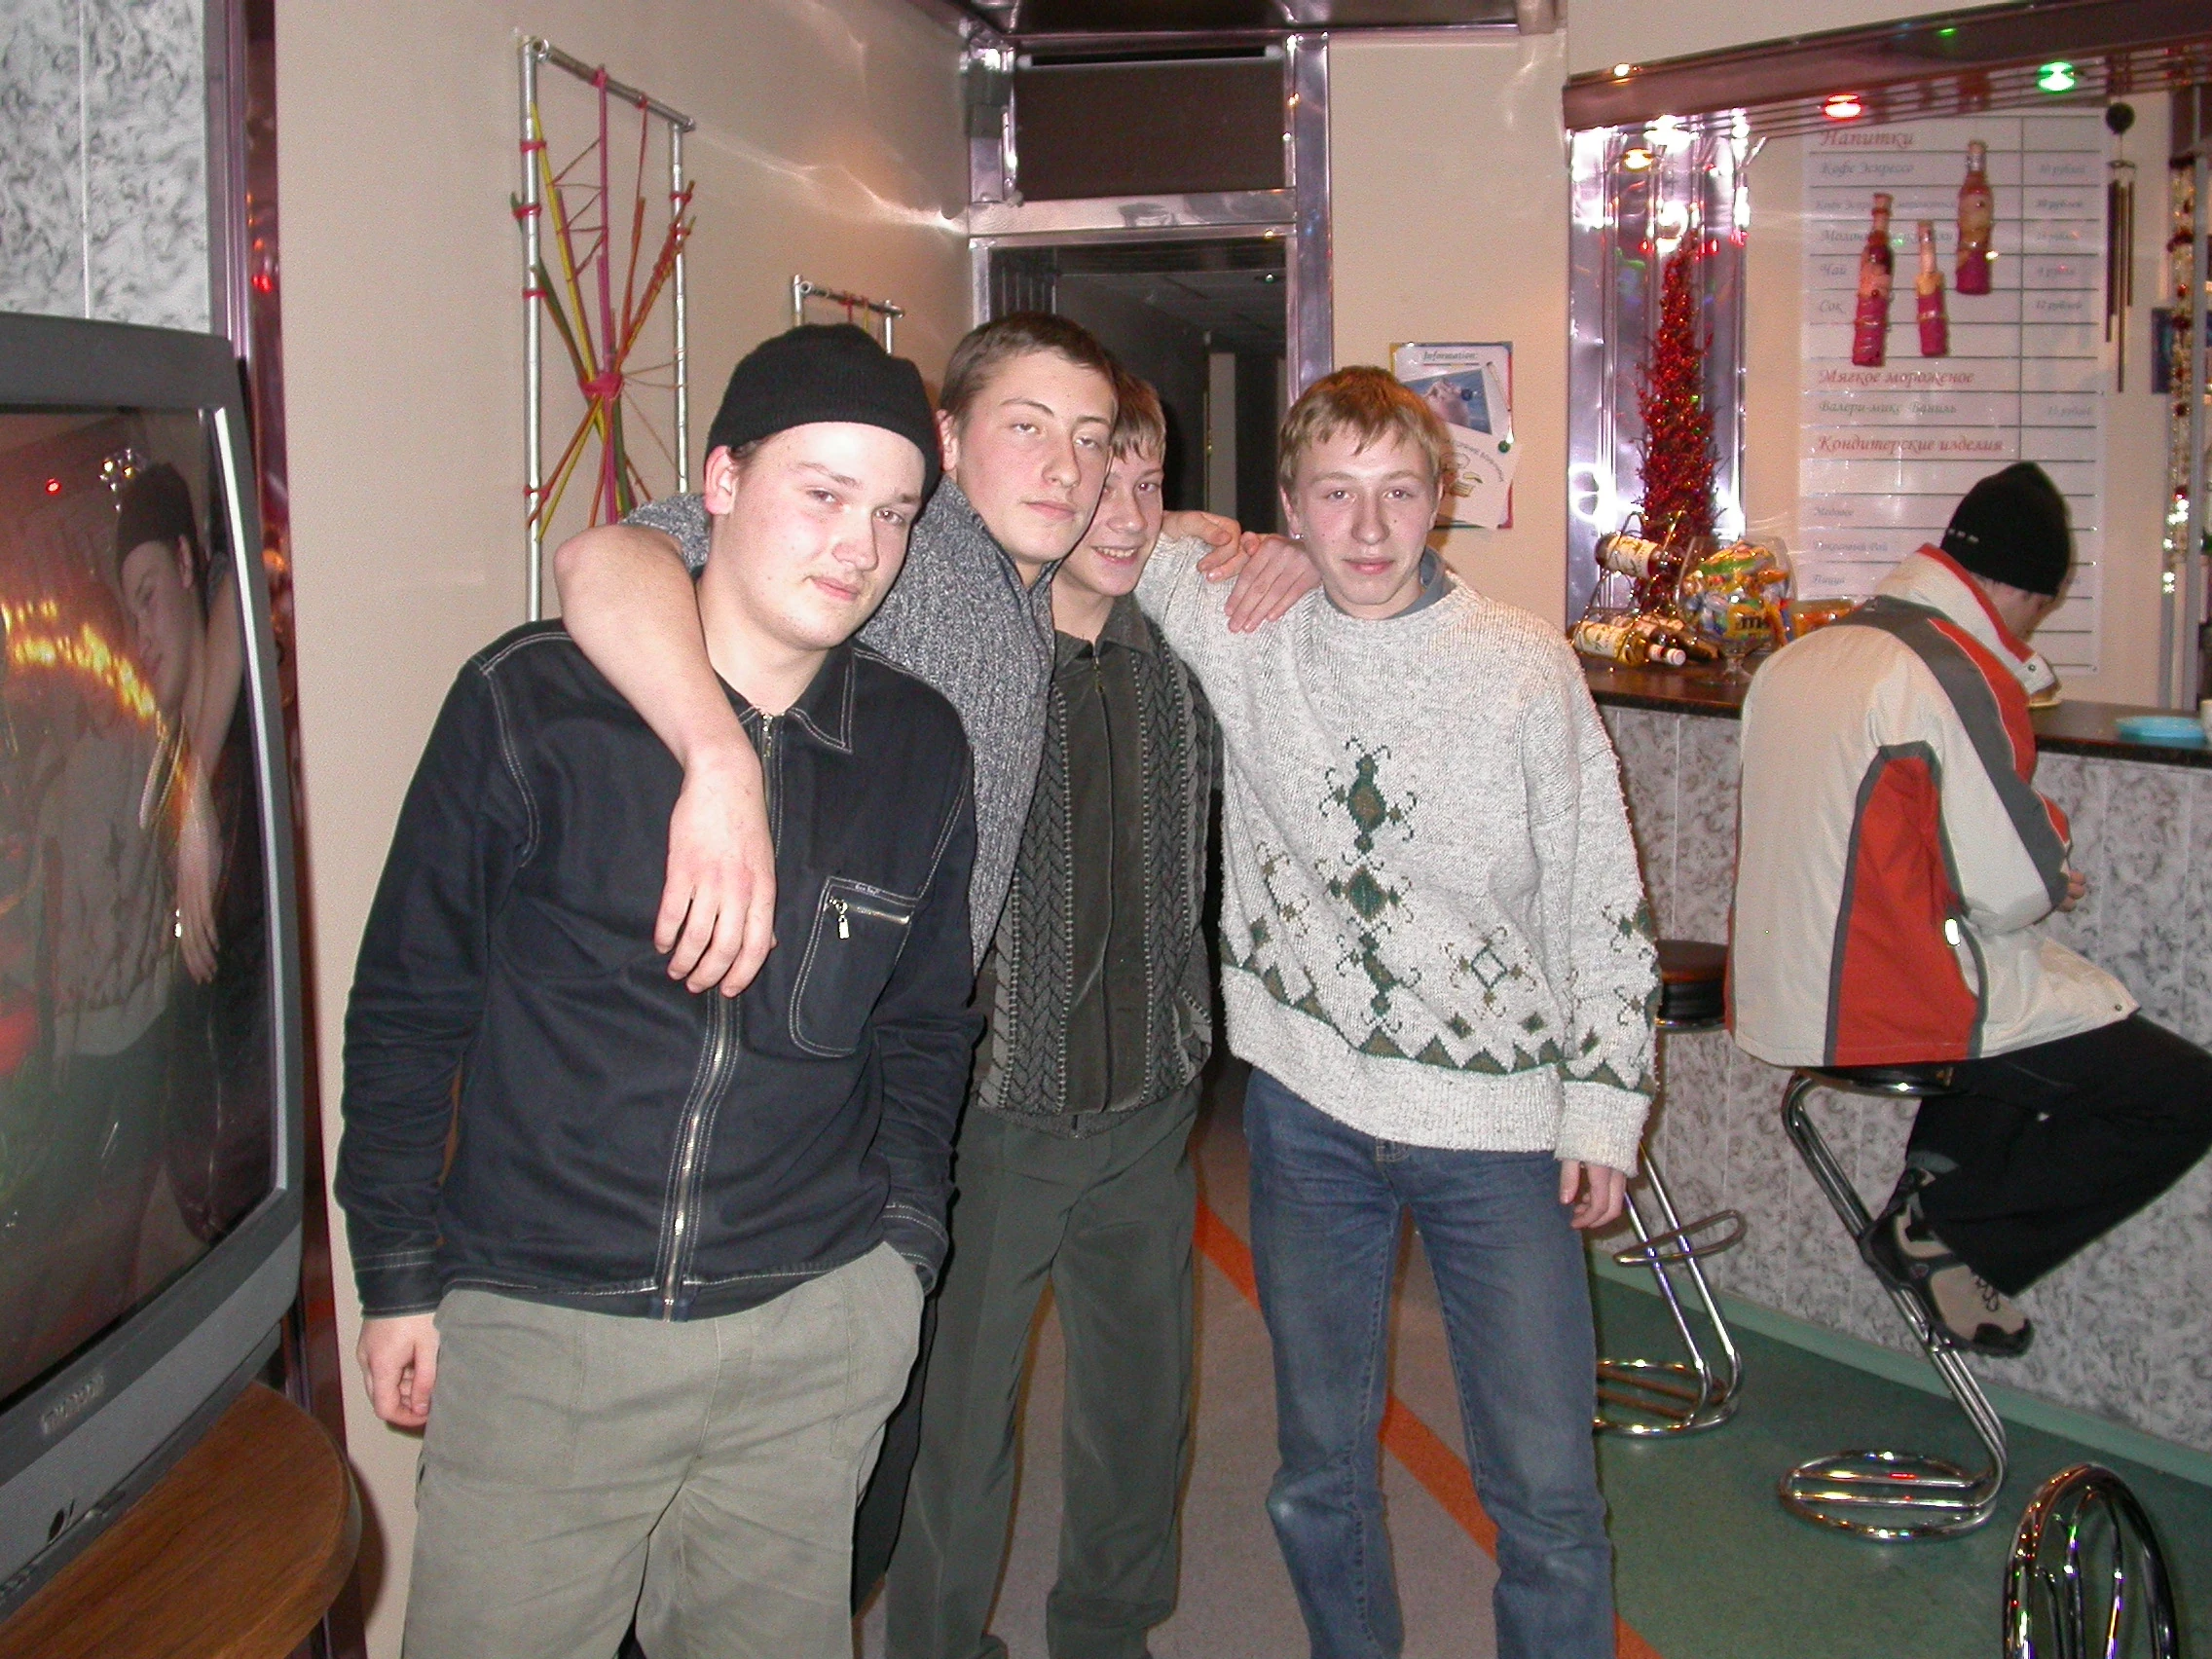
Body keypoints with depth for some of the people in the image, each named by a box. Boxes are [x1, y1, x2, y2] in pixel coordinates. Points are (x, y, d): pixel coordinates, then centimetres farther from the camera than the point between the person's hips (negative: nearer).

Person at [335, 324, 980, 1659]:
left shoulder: (921, 749, 2)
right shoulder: (532, 704, -8)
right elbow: (407, 1007, 0)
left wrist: (902, 1249, 9)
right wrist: (399, 1274, 2)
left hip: (812, 1337, 3)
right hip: (537, 1328, -2)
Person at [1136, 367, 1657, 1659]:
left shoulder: (1525, 666, -6)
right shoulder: (1242, 633, -1)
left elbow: (1602, 898, 0)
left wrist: (1603, 1103, -1)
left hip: (1497, 1121, -2)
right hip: (1310, 1112, 2)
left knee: (1548, 1483, 2)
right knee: (1320, 1469, 16)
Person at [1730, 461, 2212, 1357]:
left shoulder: (1797, 659, 8)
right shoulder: (1959, 676, -18)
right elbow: (2012, 890, -20)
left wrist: (2036, 876, 15)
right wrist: (2053, 851, 4)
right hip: (1900, 1008, -9)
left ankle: (1934, 1193, 20)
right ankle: (1943, 1232, 1)